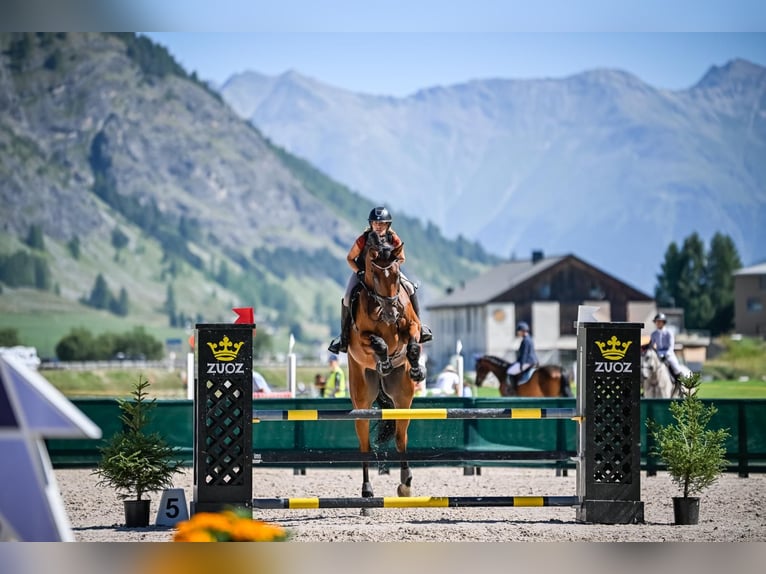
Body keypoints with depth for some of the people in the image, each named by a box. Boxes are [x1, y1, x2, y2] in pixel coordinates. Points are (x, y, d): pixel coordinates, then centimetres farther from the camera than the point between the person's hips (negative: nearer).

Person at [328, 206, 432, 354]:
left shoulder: (394, 239, -18)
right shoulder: (363, 240, -21)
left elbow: (401, 259, -2)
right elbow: (350, 258, -8)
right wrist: (359, 272, -23)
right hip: (363, 271, -1)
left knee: (410, 288, -18)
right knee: (348, 297, -23)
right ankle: (343, 336, -7)